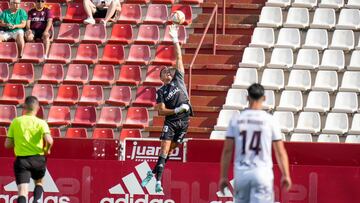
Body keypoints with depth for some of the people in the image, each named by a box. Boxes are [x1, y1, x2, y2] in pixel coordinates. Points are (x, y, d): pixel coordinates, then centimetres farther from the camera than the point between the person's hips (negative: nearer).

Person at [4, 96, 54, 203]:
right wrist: (47, 150, 3)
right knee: (39, 182, 26)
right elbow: (49, 140, -19)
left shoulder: (16, 122, 0)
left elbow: (7, 144, 1)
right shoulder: (41, 123, -5)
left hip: (21, 159, 0)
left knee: (22, 191, -6)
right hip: (38, 159, 0)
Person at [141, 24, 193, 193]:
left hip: (184, 121, 3)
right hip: (171, 121, -3)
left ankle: (153, 173, 18)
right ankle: (158, 180, -14)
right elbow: (161, 111, -4)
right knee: (164, 149, -11)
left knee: (170, 150, 5)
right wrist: (177, 110, -15)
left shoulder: (179, 79, 9)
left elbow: (179, 58, 4)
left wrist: (175, 40, -1)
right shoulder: (161, 92, 2)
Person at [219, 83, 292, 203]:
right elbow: (280, 151, -2)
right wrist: (286, 175, 6)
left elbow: (227, 151, 2)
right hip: (262, 174, -3)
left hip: (241, 173, 3)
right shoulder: (269, 120, -3)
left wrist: (223, 176, 7)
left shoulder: (236, 119, 2)